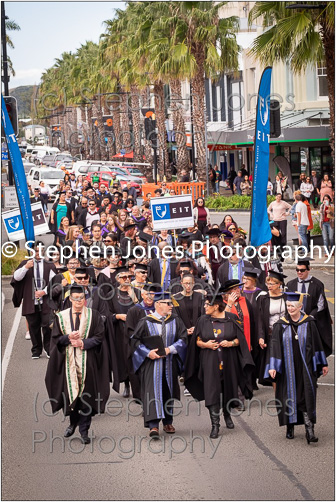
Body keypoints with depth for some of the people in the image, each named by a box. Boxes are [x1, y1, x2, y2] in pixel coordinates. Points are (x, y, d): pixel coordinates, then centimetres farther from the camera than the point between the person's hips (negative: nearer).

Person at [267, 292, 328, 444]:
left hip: (305, 367, -1)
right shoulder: (281, 325, 1)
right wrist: (273, 367, -10)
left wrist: (323, 364, 8)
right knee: (289, 396, 5)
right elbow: (275, 346, -2)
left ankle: (309, 430, -12)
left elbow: (316, 344, 7)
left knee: (307, 397, -8)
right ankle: (290, 427, 20)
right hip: (287, 367, 1)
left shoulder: (309, 323, 2)